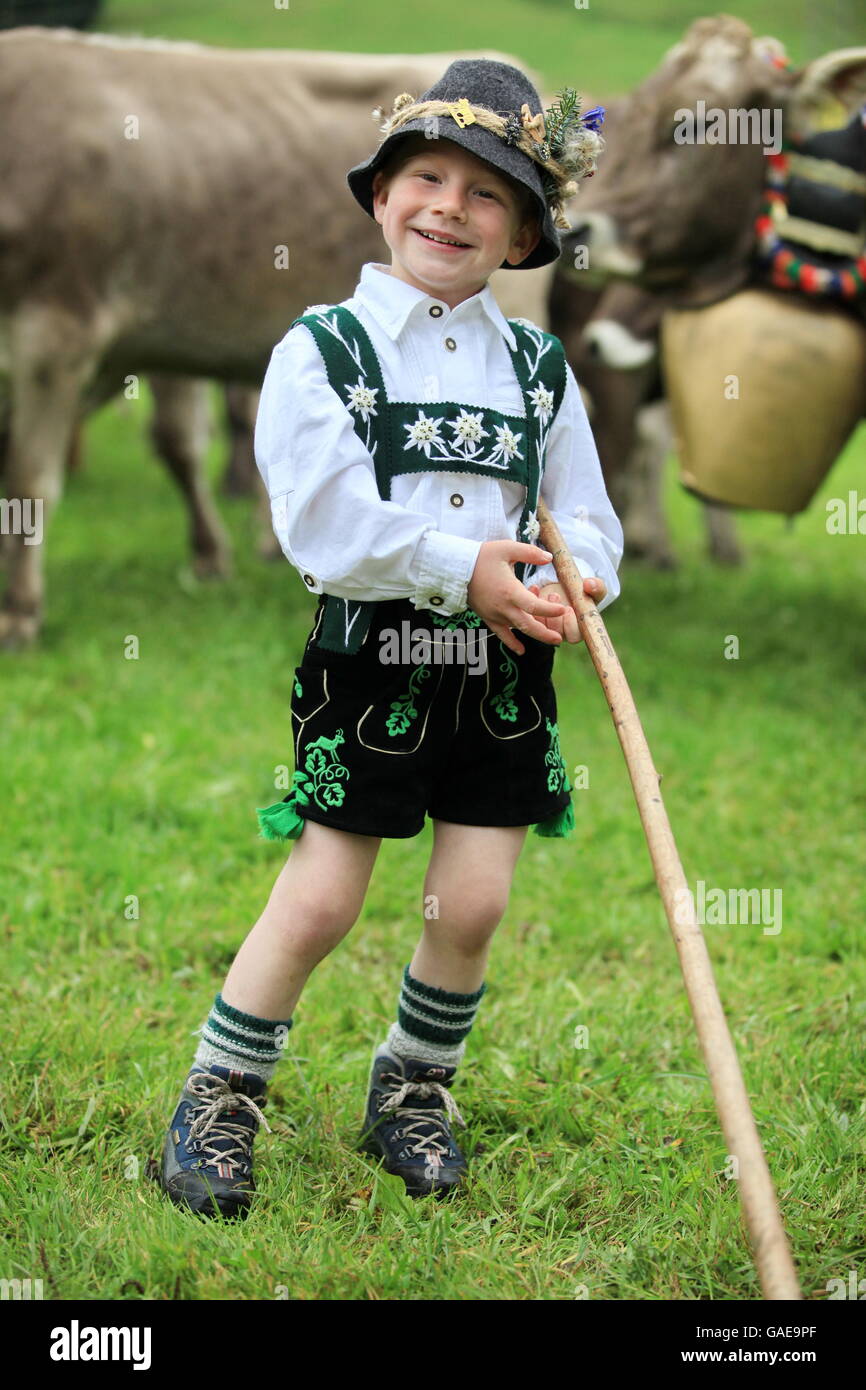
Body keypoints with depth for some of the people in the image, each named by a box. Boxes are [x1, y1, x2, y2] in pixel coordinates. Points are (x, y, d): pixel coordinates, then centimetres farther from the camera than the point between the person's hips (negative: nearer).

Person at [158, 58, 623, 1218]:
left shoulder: (541, 369, 10)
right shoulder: (322, 349, -4)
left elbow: (586, 516, 8)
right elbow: (325, 524, -15)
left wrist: (570, 577, -15)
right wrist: (465, 570, -18)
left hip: (503, 675, 4)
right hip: (371, 664, -4)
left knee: (474, 903, 4)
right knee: (321, 901, -5)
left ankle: (414, 1089, 27)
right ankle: (220, 1098, 13)